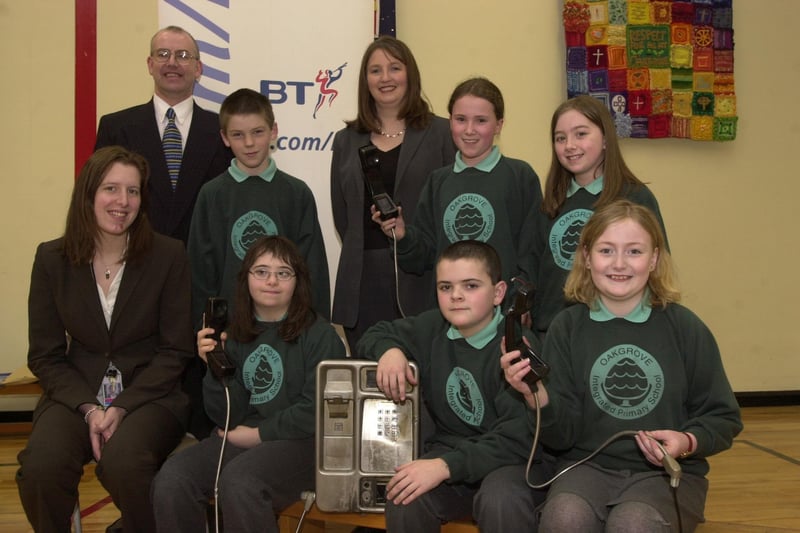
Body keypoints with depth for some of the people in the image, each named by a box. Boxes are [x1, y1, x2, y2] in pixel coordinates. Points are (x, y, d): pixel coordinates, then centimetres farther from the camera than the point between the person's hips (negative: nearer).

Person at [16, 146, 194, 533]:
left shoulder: (168, 255, -3)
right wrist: (89, 407, -12)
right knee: (41, 466, -27)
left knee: (122, 461, -32)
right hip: (75, 395, 2)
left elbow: (175, 350, -3)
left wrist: (122, 407, -14)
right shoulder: (52, 258, 3)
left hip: (150, 395, -2)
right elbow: (45, 355, 4)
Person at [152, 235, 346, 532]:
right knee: (172, 480, -21)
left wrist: (257, 434, -7)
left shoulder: (319, 334, -4)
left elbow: (317, 411, -10)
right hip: (242, 438, 5)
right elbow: (227, 419, 8)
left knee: (237, 482, -33)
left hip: (300, 441, -5)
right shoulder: (237, 335, 10)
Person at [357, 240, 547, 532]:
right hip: (447, 448, 5)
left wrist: (446, 466, -33)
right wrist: (390, 350, -8)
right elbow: (376, 334, 18)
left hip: (510, 459, -4)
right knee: (404, 498, -26)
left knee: (501, 502, -38)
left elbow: (518, 439, -24)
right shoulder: (432, 327, 0)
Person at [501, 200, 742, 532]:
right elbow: (562, 436, -2)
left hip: (668, 471, 0)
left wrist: (688, 442, -14)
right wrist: (537, 395, -21)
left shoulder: (685, 328, 0)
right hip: (588, 464, 0)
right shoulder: (566, 328, 0)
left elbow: (722, 418, 7)